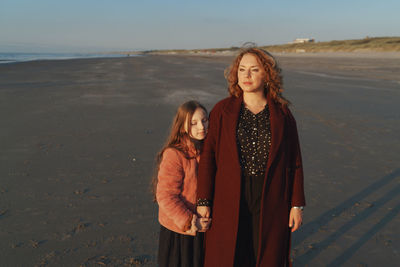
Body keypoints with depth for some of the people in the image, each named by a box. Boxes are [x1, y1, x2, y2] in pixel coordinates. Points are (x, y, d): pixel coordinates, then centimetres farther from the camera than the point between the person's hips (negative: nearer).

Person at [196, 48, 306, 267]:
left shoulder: (282, 113, -1)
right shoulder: (222, 110, -2)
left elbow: (295, 161, 2)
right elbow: (208, 156, -2)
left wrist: (297, 204, 1)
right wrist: (203, 200, -5)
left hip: (270, 201, 1)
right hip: (230, 200, 0)